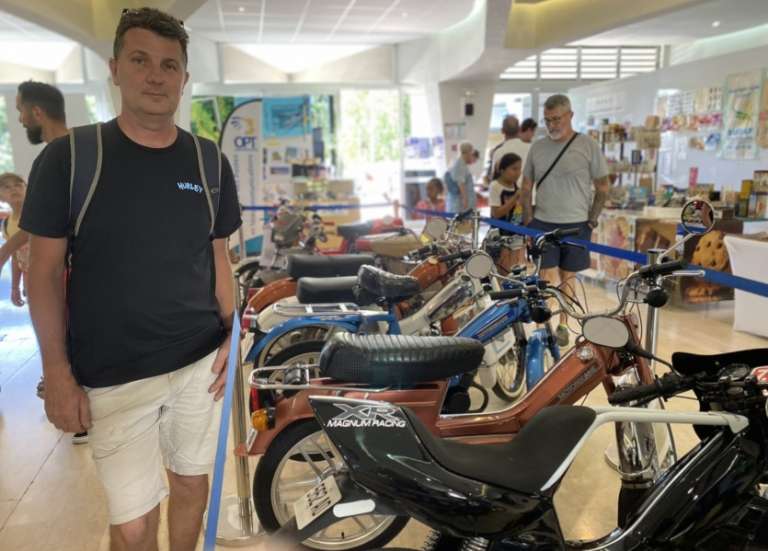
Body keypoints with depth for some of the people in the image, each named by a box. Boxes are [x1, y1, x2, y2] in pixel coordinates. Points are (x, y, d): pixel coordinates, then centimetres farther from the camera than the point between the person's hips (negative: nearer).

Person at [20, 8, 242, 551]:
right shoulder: (69, 155, -7)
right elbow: (46, 271, -4)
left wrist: (232, 335, -1)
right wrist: (58, 374, -7)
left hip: (201, 362, 3)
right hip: (112, 376, -2)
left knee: (191, 486, 17)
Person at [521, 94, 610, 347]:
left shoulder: (588, 146, -4)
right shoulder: (537, 147, 4)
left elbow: (603, 187, 1)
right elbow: (527, 187, 10)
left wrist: (591, 221, -2)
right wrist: (528, 221, 3)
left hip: (576, 225, -1)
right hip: (543, 224, 1)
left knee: (567, 277, 10)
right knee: (547, 278, -2)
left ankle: (562, 325, 24)